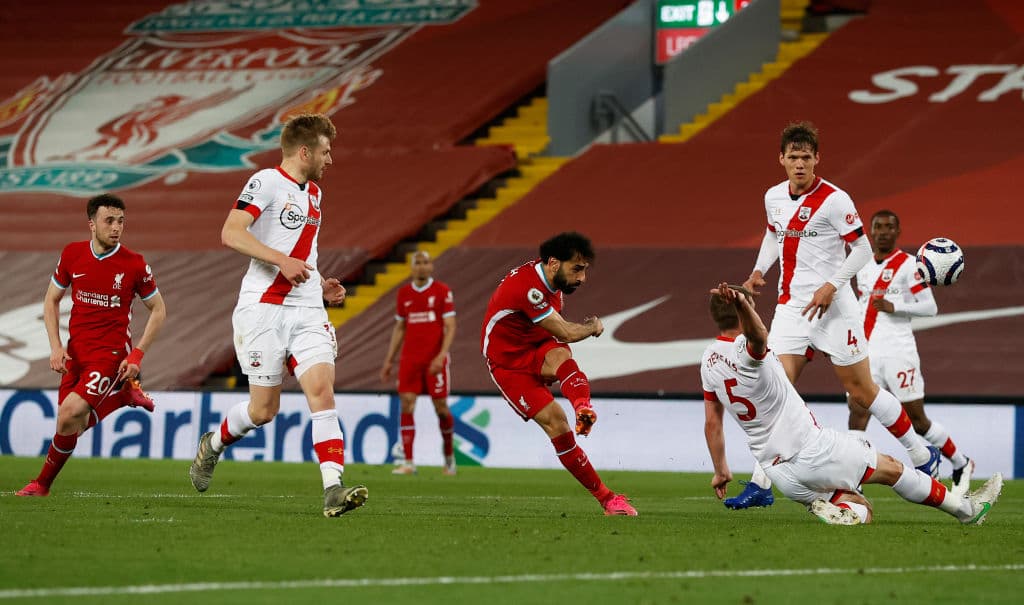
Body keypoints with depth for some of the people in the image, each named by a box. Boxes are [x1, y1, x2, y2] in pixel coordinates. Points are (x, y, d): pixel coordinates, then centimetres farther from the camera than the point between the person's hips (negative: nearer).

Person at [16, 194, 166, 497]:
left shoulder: (135, 265, -8)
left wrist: (137, 355, -7)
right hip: (75, 352, 5)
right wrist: (56, 346, -1)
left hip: (112, 352, -5)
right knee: (73, 425, 3)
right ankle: (123, 394, 29)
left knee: (70, 414, -21)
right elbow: (51, 299, 11)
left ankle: (43, 483, -2)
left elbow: (158, 310, 3)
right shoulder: (72, 254, 0)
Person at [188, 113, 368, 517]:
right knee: (264, 408, -2)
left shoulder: (314, 193, 19)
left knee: (321, 390, -13)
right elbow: (230, 234, -17)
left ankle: (333, 489, -22)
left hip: (307, 310, 6)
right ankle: (213, 444, 30)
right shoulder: (267, 182, -6)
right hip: (264, 307, -6)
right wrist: (282, 260, -25)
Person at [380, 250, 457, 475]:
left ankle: (449, 454, 23)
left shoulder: (442, 291, -2)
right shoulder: (404, 293, 10)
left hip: (435, 359, -3)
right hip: (409, 359, 3)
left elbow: (450, 327, -6)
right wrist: (389, 360, 14)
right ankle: (408, 462, -8)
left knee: (441, 406, 0)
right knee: (406, 405, -8)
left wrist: (441, 356, -18)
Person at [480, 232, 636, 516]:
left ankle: (583, 407, -62)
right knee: (556, 424, -19)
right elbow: (566, 333, -23)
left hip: (539, 348, 6)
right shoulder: (527, 287, -29)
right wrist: (593, 327, -4)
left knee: (560, 356, -33)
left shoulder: (551, 278, 0)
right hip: (508, 362, -6)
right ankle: (605, 497, -16)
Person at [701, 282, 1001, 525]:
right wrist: (741, 303, -67)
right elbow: (757, 334, -45)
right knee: (889, 467, 13)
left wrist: (721, 470, 26)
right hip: (812, 450, -8)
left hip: (777, 470, 8)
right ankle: (965, 509, 24)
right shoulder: (744, 349, -18)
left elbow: (712, 421, 15)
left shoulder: (709, 359, 7)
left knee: (862, 511, 14)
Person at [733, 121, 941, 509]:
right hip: (790, 307, 5)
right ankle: (761, 485, -6)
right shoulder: (774, 197, 7)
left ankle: (922, 455, 20)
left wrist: (830, 287, -18)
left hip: (832, 308, -5)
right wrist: (759, 270, 10)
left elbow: (862, 249, -10)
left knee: (861, 391, 1)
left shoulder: (834, 200, -13)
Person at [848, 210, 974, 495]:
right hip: (867, 354, 5)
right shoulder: (863, 267, 15)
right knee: (857, 415, -10)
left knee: (917, 421, 3)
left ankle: (961, 465, 26)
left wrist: (894, 307, -19)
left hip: (898, 352, -5)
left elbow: (930, 307, -8)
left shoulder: (908, 265, -5)